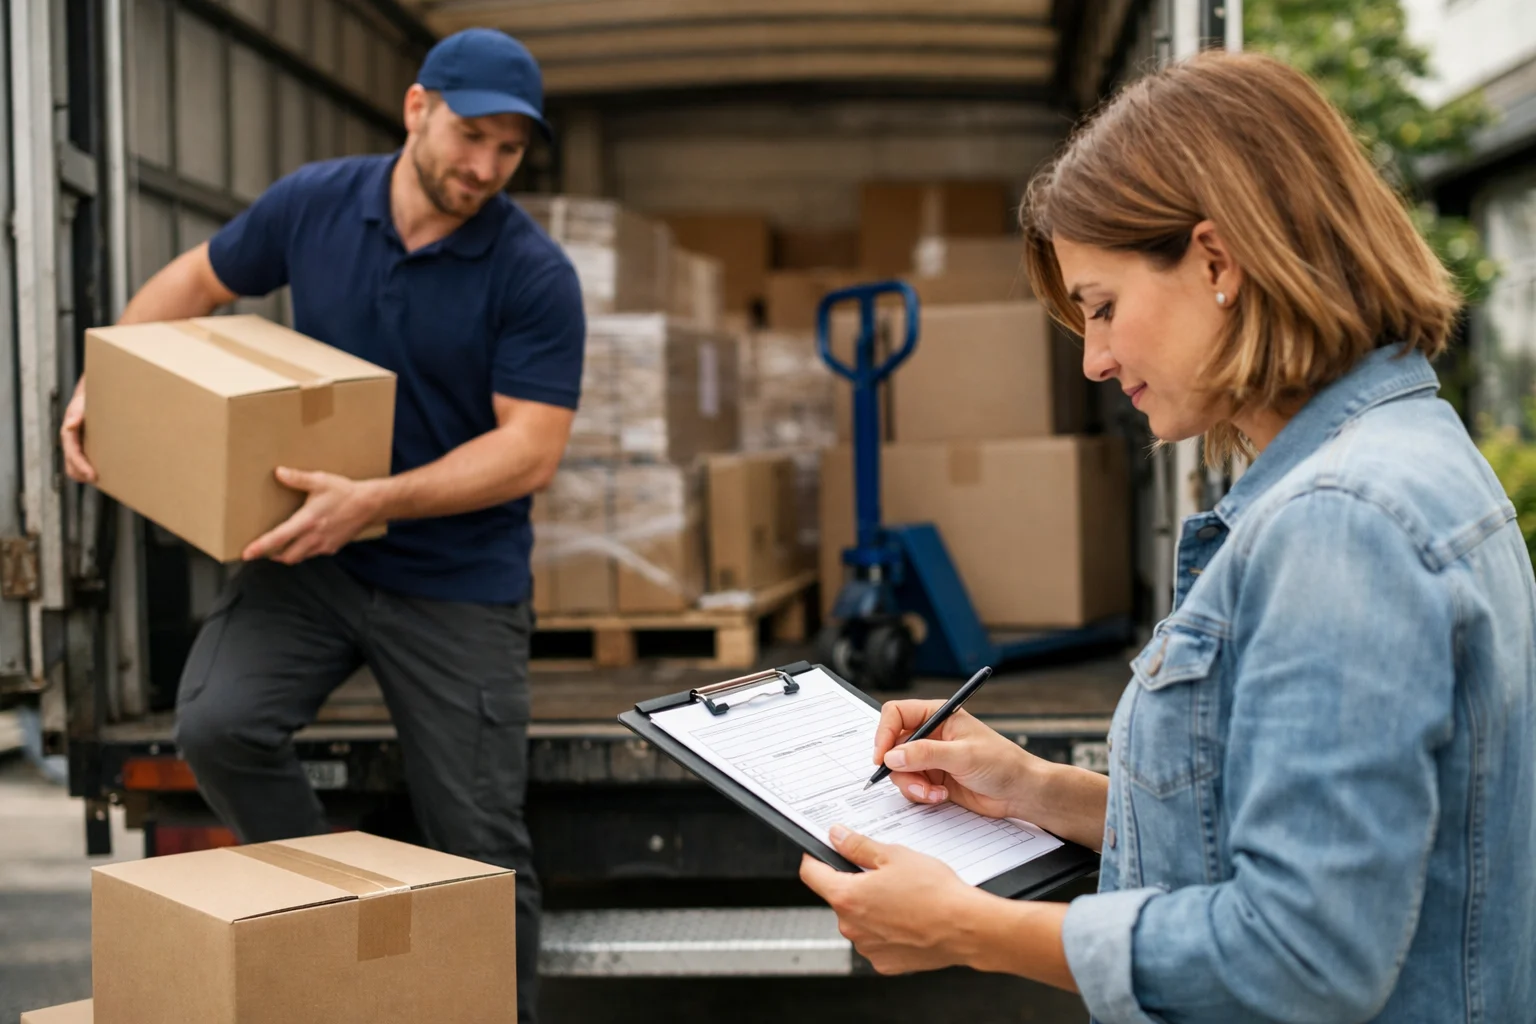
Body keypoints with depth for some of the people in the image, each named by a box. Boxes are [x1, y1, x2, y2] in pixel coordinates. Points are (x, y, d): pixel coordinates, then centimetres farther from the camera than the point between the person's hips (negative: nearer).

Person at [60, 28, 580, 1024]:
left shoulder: (536, 275, -14)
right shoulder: (314, 203, -3)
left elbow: (530, 450, -18)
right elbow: (196, 279, 14)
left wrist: (376, 501, -27)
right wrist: (100, 384, 3)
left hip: (460, 581, -3)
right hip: (312, 552, 3)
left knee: (479, 840, 0)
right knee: (219, 723, -20)